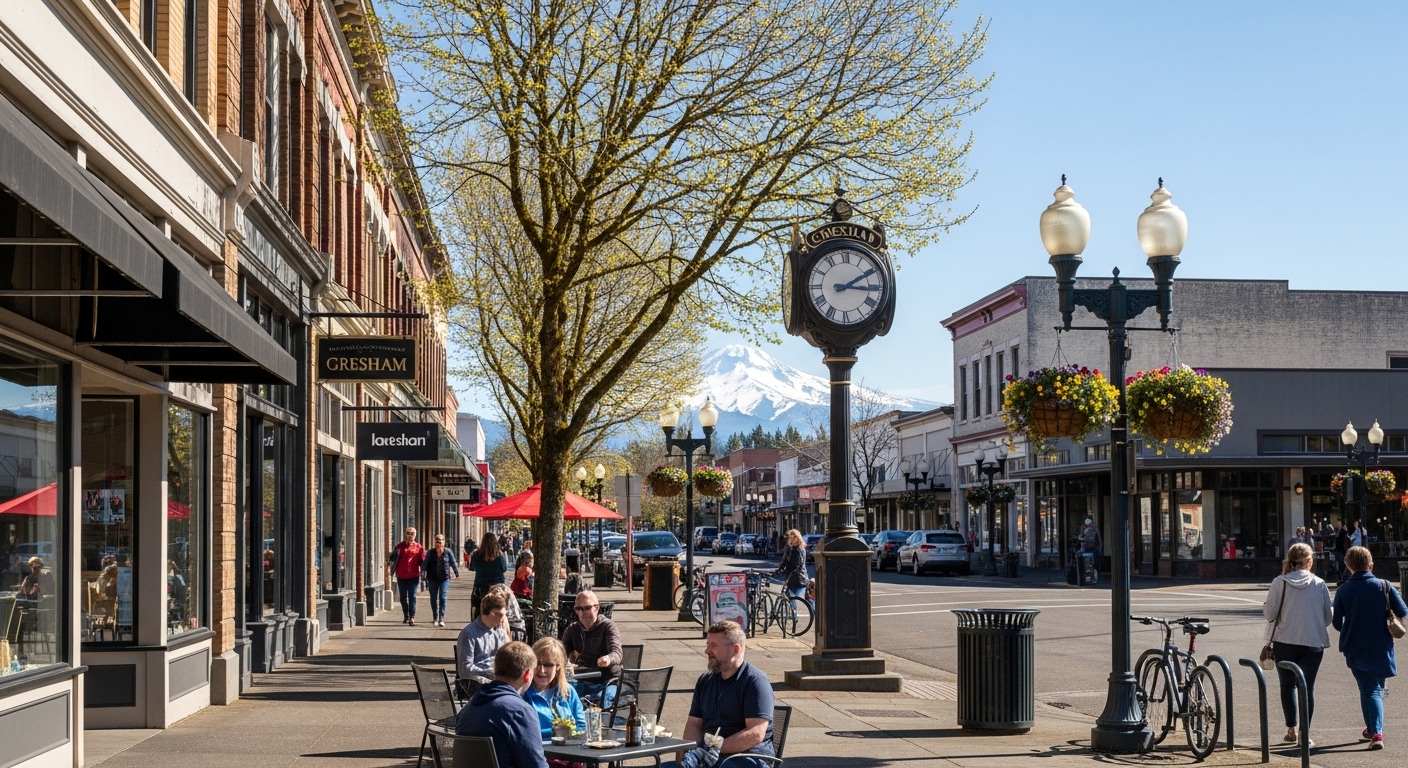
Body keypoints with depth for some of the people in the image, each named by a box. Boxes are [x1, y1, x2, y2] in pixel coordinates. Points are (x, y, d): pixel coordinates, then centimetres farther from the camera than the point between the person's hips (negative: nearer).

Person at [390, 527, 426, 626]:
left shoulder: (418, 547, 3)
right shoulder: (400, 546, 3)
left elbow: (421, 562, 9)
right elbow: (393, 559, 2)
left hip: (413, 576, -2)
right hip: (401, 576, 2)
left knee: (412, 597, -6)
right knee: (403, 597, 12)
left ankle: (412, 617, -8)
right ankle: (406, 616, 27)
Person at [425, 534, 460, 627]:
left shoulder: (448, 552, -3)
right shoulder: (430, 552, -1)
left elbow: (453, 563, 8)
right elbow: (425, 564, 3)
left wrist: (457, 573, 16)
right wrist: (424, 576, -1)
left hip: (445, 578, -2)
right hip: (433, 579, 2)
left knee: (443, 597, -10)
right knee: (433, 598, 7)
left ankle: (441, 618, -9)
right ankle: (435, 618, 22)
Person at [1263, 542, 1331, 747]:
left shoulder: (1279, 583, -7)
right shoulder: (1319, 584, -3)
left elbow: (1269, 614, -6)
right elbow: (1328, 617, 4)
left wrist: (1265, 606, 15)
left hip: (1285, 643, 0)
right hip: (1313, 643, 0)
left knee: (1287, 685, 15)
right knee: (1307, 687, 6)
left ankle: (1291, 730, 14)